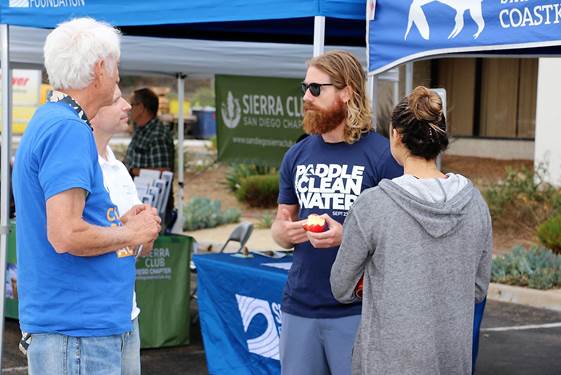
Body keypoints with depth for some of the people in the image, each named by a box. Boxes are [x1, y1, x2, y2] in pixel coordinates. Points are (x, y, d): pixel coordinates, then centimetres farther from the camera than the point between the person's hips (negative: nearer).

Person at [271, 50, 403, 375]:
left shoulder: (382, 155, -7)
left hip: (357, 309, -5)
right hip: (299, 306, 5)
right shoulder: (297, 155, 10)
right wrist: (286, 232, -7)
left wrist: (347, 236, -22)